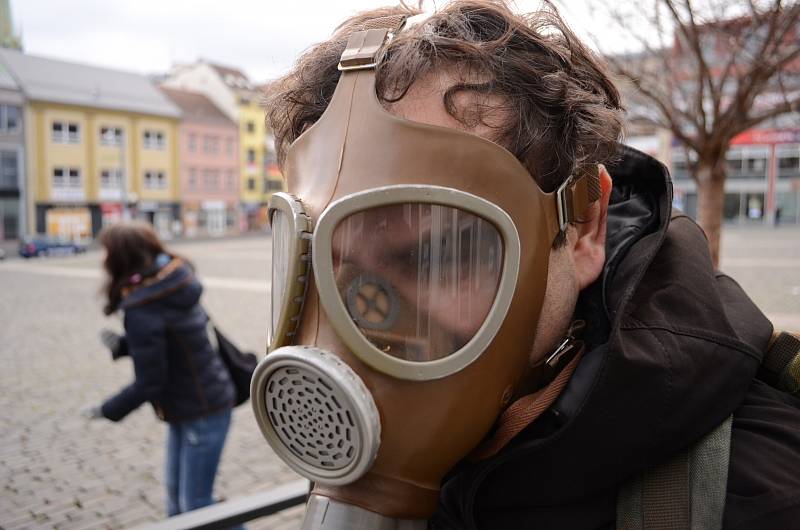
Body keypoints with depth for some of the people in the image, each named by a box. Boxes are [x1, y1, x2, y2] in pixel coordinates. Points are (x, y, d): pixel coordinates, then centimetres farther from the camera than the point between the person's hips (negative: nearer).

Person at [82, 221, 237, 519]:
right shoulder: (171, 284, -1)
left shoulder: (141, 310, -25)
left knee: (196, 504, 4)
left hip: (201, 413, -9)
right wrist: (122, 346, -1)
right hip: (187, 409, 9)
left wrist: (108, 411, -5)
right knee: (176, 492, 21)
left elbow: (149, 383, -21)